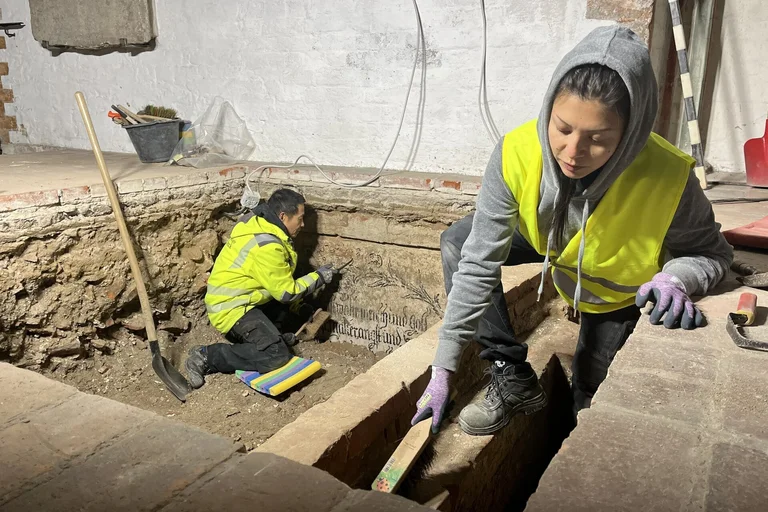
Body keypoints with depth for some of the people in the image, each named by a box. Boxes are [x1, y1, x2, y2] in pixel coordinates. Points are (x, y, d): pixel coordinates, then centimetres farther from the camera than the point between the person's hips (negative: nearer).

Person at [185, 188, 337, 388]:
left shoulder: (258, 223, 4)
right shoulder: (267, 246, -26)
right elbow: (286, 291, -15)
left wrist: (298, 306, 15)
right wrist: (318, 276, -3)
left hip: (241, 298, 10)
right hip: (230, 307, -10)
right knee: (277, 354, -20)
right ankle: (206, 356, -14)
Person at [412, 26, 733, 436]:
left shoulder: (667, 179, -40)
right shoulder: (517, 154, -37)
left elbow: (713, 252, -18)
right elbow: (477, 266, -33)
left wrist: (676, 278, -44)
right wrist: (443, 369, -33)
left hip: (618, 288, -1)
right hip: (550, 243, 2)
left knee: (590, 400, 6)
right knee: (457, 243, -20)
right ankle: (512, 379, -12)